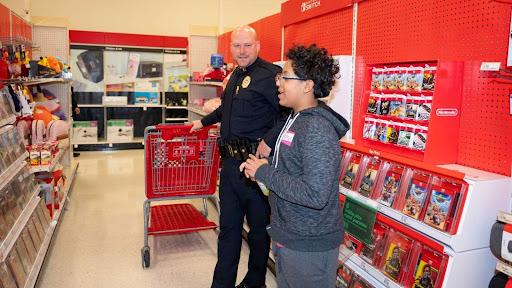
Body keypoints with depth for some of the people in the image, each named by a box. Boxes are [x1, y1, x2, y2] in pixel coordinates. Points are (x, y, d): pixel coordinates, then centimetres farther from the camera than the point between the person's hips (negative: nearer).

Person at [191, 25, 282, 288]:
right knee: (228, 227, 16)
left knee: (258, 227, 11)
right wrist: (204, 121, 41)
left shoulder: (269, 74, -14)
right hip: (230, 162, 8)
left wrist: (269, 141, -24)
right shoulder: (236, 75, 16)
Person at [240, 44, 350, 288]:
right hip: (286, 234, 9)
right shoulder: (294, 119, 7)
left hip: (309, 244, -9)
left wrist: (264, 173, -22)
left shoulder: (318, 130, -24)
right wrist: (264, 165, 0)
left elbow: (315, 195, -30)